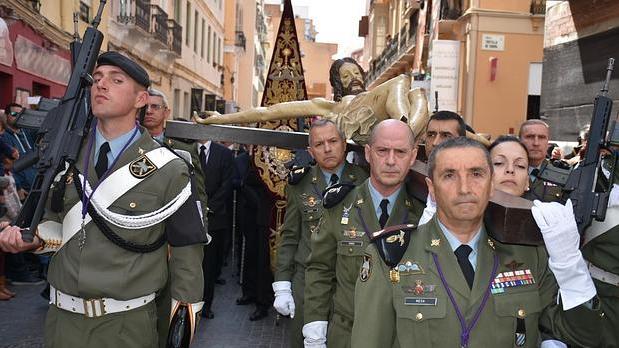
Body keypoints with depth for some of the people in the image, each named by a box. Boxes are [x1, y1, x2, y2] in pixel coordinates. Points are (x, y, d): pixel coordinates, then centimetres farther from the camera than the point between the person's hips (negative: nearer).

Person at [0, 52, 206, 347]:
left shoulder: (168, 171, -11)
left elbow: (186, 250, -5)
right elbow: (58, 222, 14)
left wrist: (182, 319, -2)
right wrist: (33, 238, -7)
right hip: (62, 316, 4)